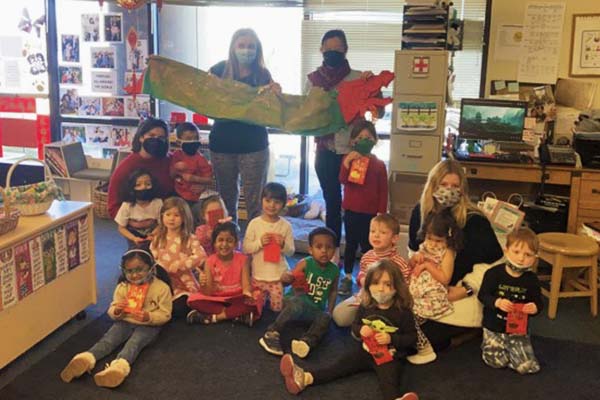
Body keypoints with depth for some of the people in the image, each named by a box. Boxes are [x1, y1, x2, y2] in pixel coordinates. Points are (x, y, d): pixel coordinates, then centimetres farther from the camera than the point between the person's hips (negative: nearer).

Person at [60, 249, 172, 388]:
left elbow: (165, 314, -6)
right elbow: (112, 311, 9)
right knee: (108, 339, -23)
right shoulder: (122, 287, 7)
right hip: (124, 322, 4)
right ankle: (86, 358, -49)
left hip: (148, 325, -3)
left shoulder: (162, 288, -5)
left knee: (134, 342, -32)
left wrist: (149, 317, -27)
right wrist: (116, 311, -17)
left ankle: (120, 366, -59)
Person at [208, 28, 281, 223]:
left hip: (254, 146, -1)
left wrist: (276, 93, -12)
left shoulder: (262, 75, 1)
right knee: (226, 199, 15)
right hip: (222, 143, 1)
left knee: (255, 202, 2)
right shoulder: (220, 70, 0)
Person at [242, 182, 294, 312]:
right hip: (258, 275, 0)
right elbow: (245, 248, -5)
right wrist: (259, 242, -20)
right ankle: (265, 297, 41)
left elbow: (291, 251, -1)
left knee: (277, 307, 5)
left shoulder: (286, 225, -5)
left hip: (279, 275, 0)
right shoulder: (254, 223, -6)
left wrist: (283, 244, -21)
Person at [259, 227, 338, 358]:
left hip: (316, 310, 3)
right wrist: (286, 278, -37)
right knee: (297, 303, -38)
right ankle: (271, 334, -35)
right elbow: (290, 279, -12)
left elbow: (333, 291, 16)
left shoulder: (334, 270, 1)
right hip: (297, 302, -3)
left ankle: (307, 342, -50)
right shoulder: (305, 264, -10)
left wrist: (330, 310, 6)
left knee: (325, 318, -29)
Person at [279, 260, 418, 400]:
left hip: (390, 355, -4)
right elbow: (354, 325, 13)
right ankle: (305, 378, -25)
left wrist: (391, 339, -21)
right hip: (364, 349, 5)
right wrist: (360, 330, -11)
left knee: (389, 380, -32)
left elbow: (412, 338, -6)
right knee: (338, 365, -11)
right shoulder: (365, 305, 0)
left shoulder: (403, 311, -12)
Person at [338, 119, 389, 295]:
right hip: (351, 211, 1)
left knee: (367, 246, 4)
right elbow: (343, 180, -14)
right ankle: (347, 277, 20)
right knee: (351, 244, 11)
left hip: (370, 213, -1)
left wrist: (381, 213, -3)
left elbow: (383, 191, 1)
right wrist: (347, 162, -27)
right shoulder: (349, 159, 1)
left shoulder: (379, 164, -1)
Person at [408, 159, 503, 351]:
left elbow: (494, 257, -16)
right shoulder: (420, 211, 1)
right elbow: (413, 249, 15)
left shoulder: (474, 219, -15)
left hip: (459, 291, -5)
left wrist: (467, 288, -19)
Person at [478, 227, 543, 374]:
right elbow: (483, 295, -7)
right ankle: (488, 344, 21)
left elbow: (539, 302, 2)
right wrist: (497, 302, -26)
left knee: (529, 366, -8)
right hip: (494, 327, -2)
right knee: (497, 361, -14)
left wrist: (535, 307, -23)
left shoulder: (531, 279, -4)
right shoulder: (494, 273, -12)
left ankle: (506, 348, 21)